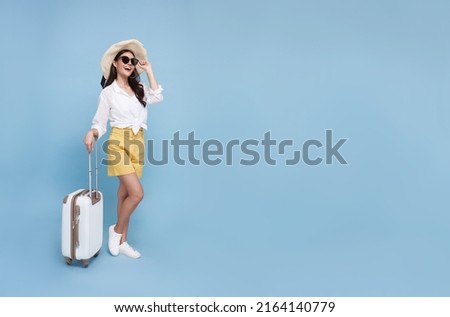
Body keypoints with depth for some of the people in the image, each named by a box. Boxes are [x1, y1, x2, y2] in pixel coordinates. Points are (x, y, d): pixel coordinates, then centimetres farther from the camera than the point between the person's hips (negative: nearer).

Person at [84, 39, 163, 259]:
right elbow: (100, 122, -2)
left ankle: (122, 241, 18)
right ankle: (116, 230, 7)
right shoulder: (108, 92, -2)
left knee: (125, 193, 10)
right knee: (137, 193, -16)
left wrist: (149, 71, 0)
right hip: (119, 142, -5)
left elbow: (157, 97, -7)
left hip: (138, 143, 5)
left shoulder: (139, 88, 12)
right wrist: (92, 133, -24)